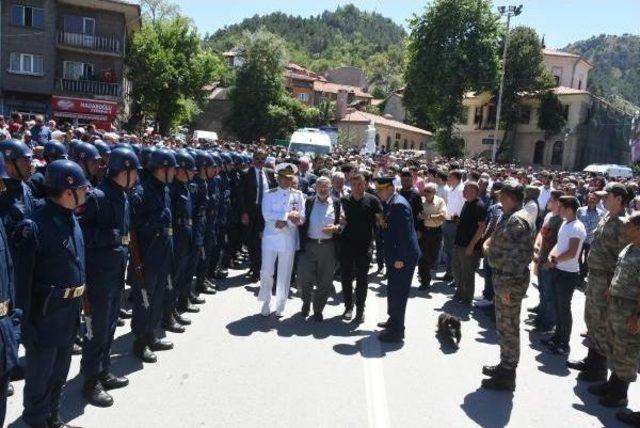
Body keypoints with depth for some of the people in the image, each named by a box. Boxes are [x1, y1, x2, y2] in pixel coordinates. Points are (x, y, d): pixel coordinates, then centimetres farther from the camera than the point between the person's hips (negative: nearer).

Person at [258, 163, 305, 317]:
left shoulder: (298, 195, 4)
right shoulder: (269, 194, 1)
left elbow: (301, 219, -3)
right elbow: (267, 215, -13)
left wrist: (283, 221, -16)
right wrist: (288, 215, -17)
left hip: (289, 239, 1)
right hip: (270, 237, -1)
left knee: (285, 273, 7)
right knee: (266, 272, -1)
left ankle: (280, 305, 22)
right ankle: (266, 302, 20)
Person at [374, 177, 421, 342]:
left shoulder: (399, 204, -20)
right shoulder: (389, 203, 10)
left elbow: (405, 233, -23)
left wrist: (400, 259, -22)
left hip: (403, 257, -10)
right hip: (395, 255, 10)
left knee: (398, 293, -2)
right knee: (393, 290, 21)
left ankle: (397, 330, 9)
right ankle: (394, 321, 37)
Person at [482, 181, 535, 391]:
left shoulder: (517, 220, -20)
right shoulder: (509, 216, 13)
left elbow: (514, 256, -25)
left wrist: (506, 285, -24)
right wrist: (490, 242, 7)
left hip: (510, 280, -10)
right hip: (503, 277, 10)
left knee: (508, 326, 0)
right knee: (504, 324, 20)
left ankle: (507, 376, 11)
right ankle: (505, 365, 34)